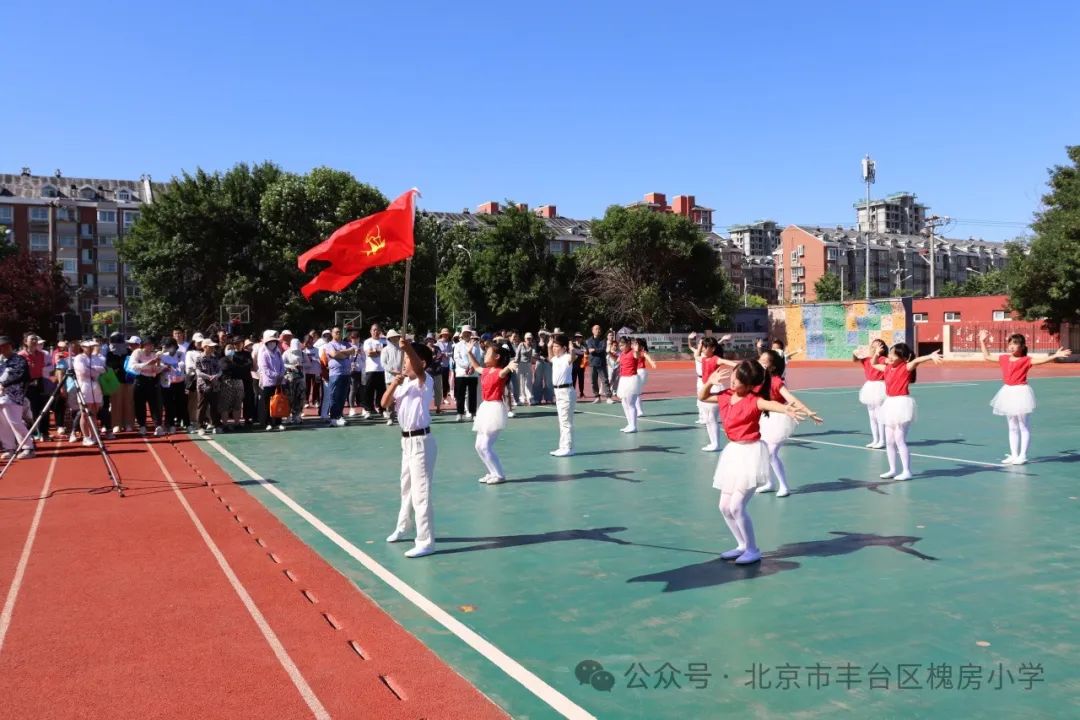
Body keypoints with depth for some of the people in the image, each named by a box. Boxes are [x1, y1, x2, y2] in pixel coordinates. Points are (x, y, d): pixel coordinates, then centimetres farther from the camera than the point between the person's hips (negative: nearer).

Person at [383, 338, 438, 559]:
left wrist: (408, 348, -54)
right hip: (407, 440, 9)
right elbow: (384, 404, 4)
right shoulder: (404, 384, 9)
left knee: (421, 491, -7)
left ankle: (426, 542, 0)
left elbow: (418, 369, -36)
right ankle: (402, 528, 43)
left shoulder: (424, 381, -14)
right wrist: (393, 384, -12)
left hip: (421, 441, -9)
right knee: (407, 488, 25)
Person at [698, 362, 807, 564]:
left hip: (751, 454, -8)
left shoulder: (753, 400, -17)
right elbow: (702, 397, 21)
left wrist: (786, 409, -61)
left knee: (737, 506, -10)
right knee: (725, 506, 10)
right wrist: (709, 382, 1)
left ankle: (753, 550, 8)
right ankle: (742, 545, 27)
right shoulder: (725, 396, 5)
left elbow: (768, 403, -39)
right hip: (733, 452, 8)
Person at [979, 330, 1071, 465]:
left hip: (1021, 393, -7)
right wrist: (982, 342, 22)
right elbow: (987, 357, 20)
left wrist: (1056, 355, -39)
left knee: (1024, 427, 0)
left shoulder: (1025, 360, -9)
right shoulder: (1004, 359, 8)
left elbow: (1041, 360, -24)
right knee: (1012, 427, 12)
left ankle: (1022, 456, 4)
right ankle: (1014, 455, 18)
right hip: (1008, 393, 7)